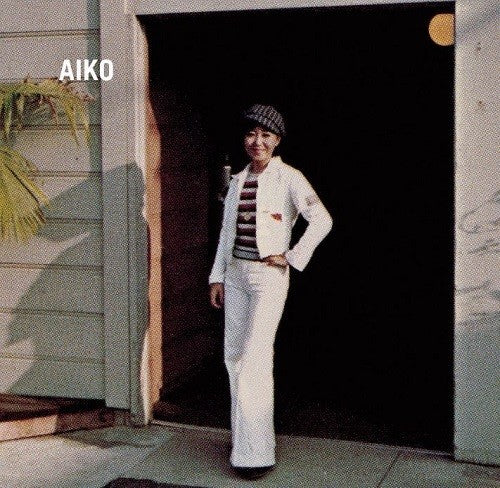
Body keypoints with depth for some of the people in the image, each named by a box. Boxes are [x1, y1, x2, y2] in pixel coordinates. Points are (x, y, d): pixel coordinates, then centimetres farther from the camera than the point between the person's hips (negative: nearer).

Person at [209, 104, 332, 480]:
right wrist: (217, 277, 12)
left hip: (269, 274, -7)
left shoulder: (288, 178, -7)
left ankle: (256, 453, -3)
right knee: (234, 356, 9)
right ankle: (243, 436, 23)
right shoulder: (238, 181, 12)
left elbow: (322, 220, -16)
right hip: (236, 274, 7)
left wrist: (292, 257, -14)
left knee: (255, 360, -10)